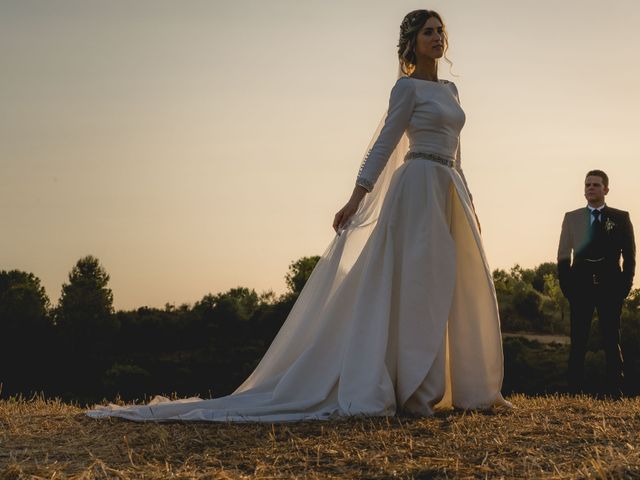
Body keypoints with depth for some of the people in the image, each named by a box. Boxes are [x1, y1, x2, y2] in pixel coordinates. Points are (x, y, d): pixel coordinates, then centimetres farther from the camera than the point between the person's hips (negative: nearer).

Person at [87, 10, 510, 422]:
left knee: (460, 288, 6)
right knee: (417, 285, -11)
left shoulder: (449, 90, 20)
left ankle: (467, 387, 11)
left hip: (449, 193, 8)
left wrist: (468, 204, 22)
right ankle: (411, 391, -10)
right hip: (419, 189, -8)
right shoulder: (407, 87, -3)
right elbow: (384, 143, -9)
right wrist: (357, 197, -17)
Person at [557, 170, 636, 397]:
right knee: (578, 341, 1)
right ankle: (575, 392, 2)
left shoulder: (621, 217, 7)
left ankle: (615, 393, 4)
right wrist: (566, 285, -1)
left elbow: (629, 254, 6)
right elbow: (563, 255, 8)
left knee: (612, 340, 1)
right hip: (581, 284, 1)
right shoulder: (571, 217, 10)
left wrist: (625, 285, -3)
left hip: (610, 284, -1)